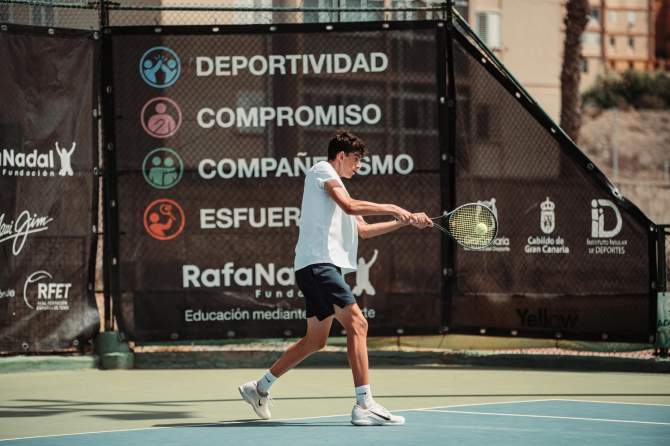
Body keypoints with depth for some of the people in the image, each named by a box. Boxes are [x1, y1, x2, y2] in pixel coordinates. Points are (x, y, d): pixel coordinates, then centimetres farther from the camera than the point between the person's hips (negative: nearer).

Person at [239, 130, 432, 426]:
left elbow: (363, 229, 28)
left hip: (325, 267, 11)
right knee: (357, 324, -18)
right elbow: (350, 206, -19)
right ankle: (365, 407, -24)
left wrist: (408, 221, 21)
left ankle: (260, 388, 26)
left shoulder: (335, 184, 28)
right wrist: (392, 209, -12)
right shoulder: (322, 170, -2)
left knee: (315, 341, 15)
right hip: (317, 264, -11)